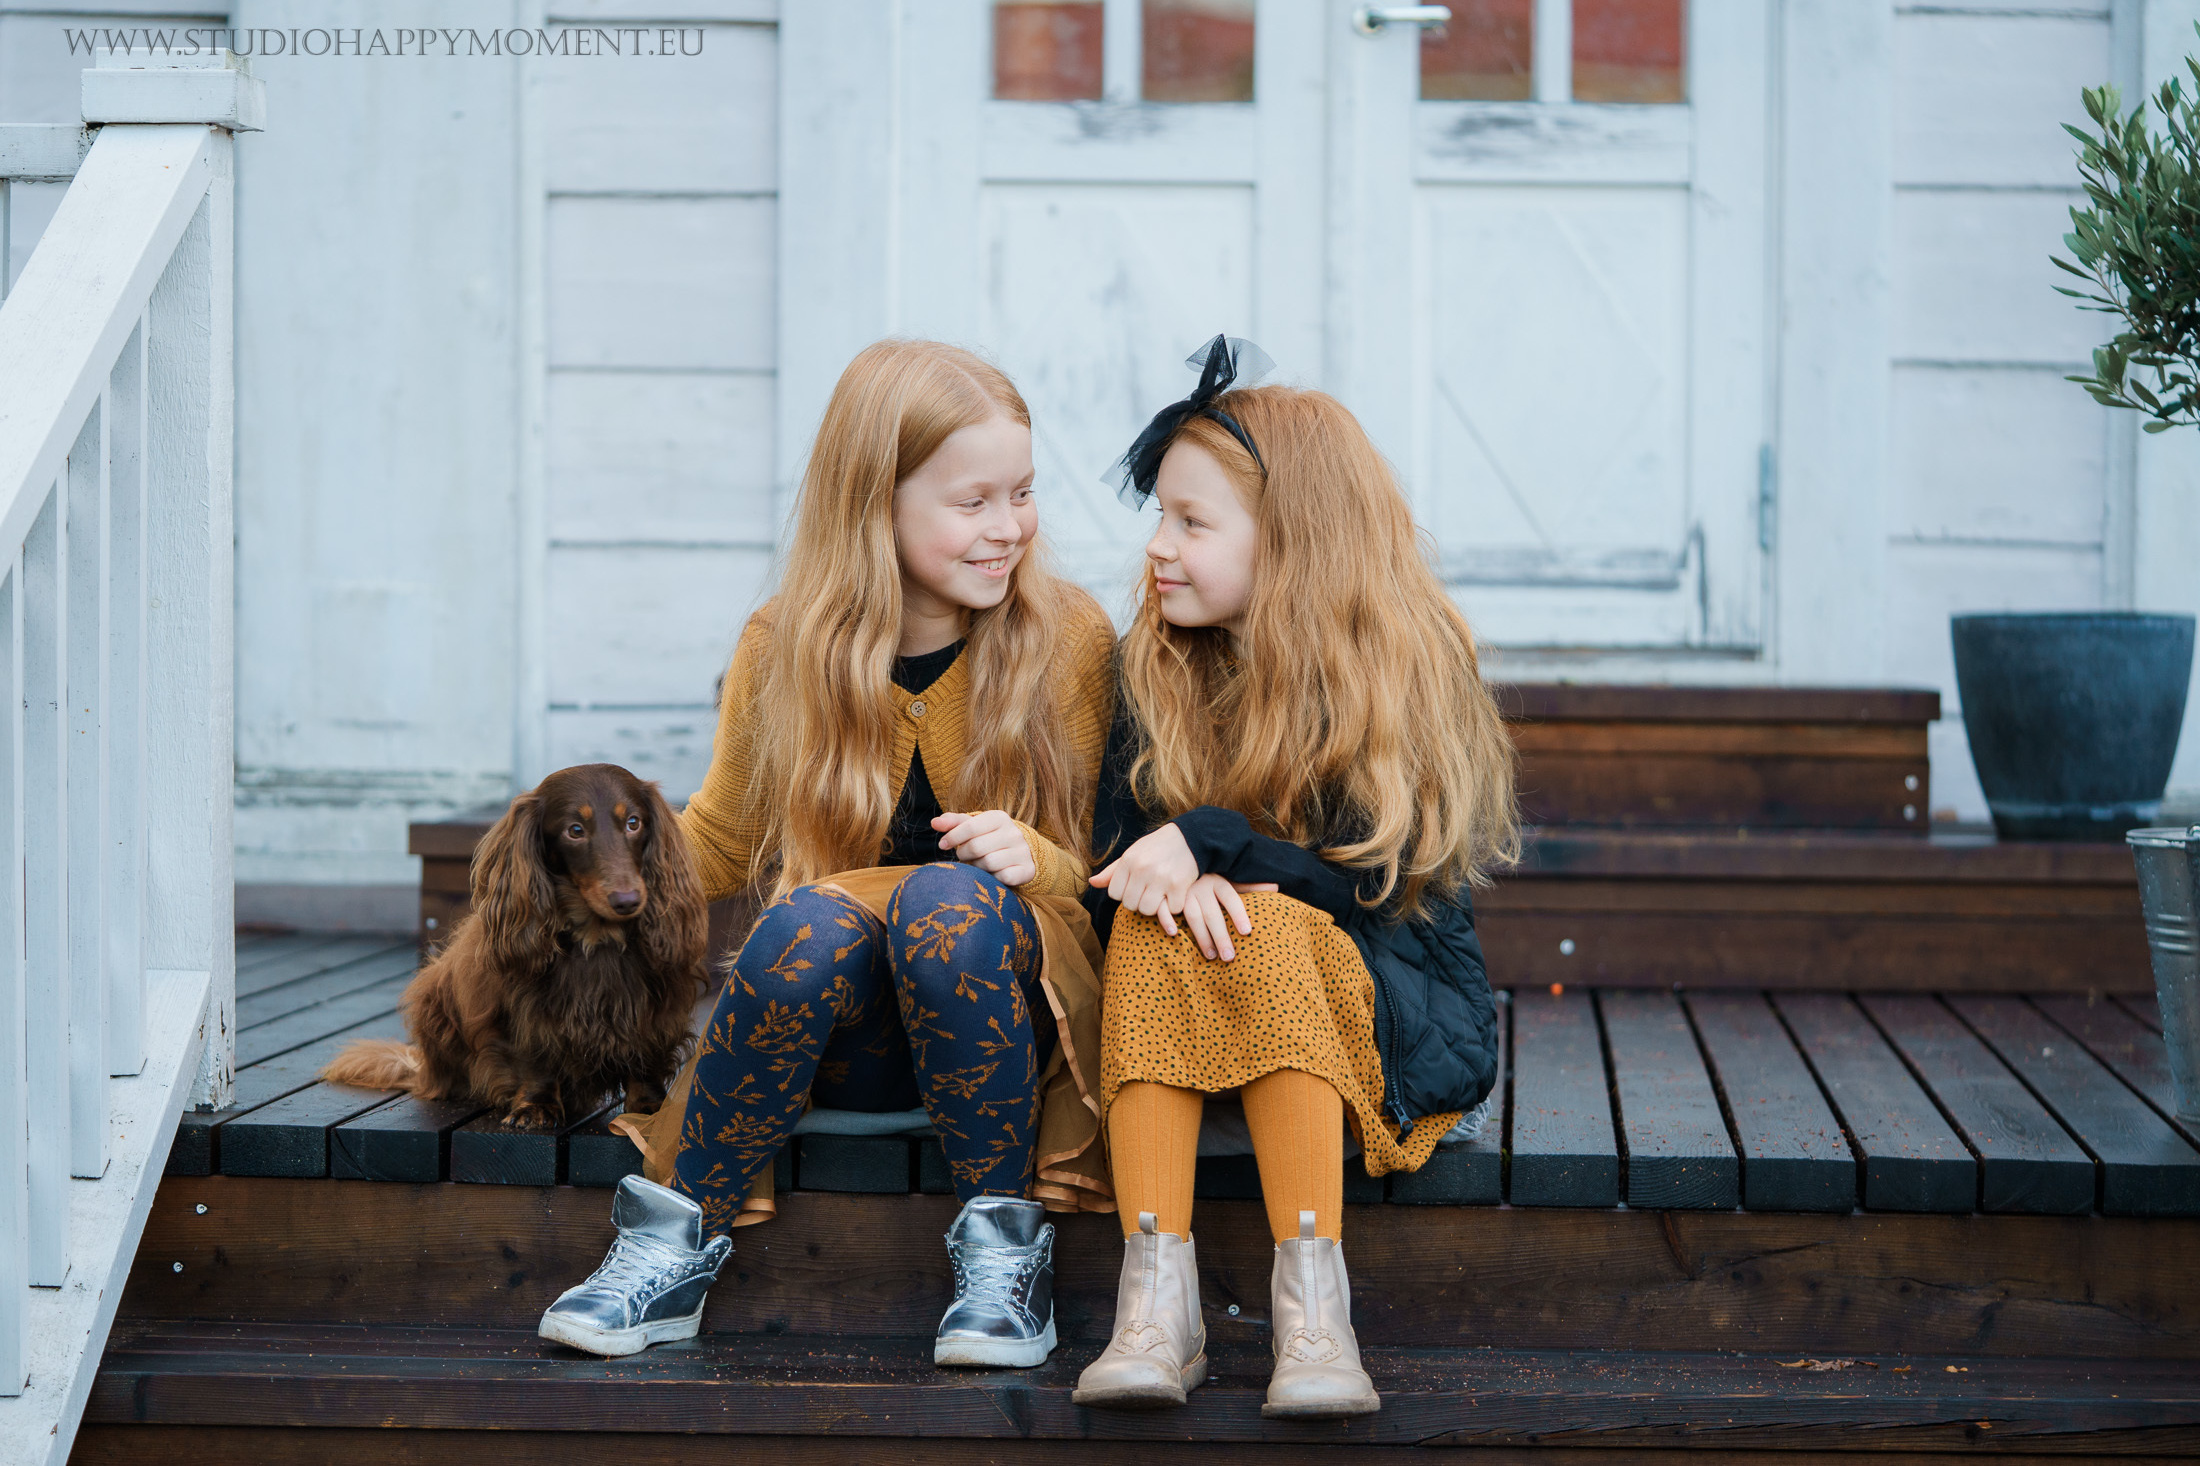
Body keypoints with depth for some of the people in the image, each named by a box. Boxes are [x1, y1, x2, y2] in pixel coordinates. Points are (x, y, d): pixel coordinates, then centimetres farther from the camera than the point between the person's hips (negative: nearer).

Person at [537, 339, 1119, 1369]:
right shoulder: (785, 649, 4)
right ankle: (676, 1247, -21)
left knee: (945, 899, -35)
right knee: (815, 916, -34)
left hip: (1016, 1010, -1)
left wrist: (1034, 860, -19)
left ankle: (1004, 1242, -22)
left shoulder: (1067, 640, 1)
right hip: (846, 1037, 1)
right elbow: (716, 842, 18)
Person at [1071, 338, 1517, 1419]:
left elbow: (1373, 890, -15)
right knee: (1157, 924, -28)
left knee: (1272, 932, -33)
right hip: (1198, 1032, 3)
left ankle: (1313, 1304, -41)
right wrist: (1175, 881, -24)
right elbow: (1109, 866, -1)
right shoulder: (1158, 677, 6)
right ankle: (1155, 1301, -40)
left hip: (1401, 1024, -3)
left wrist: (1211, 842, -25)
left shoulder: (1400, 671, -6)